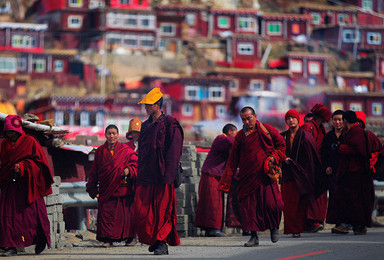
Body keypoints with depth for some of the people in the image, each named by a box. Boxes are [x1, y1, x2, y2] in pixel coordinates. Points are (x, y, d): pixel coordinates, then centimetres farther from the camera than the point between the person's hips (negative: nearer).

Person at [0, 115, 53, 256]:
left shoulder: (30, 141, 0)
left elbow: (38, 160, -4)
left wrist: (22, 167, -16)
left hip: (27, 184, -4)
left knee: (32, 212, -2)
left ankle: (41, 240, 19)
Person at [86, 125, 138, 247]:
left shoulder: (126, 150, 5)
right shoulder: (100, 151, 11)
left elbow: (135, 163, 3)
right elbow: (94, 171, 14)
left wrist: (129, 170, -18)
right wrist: (92, 188, 12)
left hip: (123, 188, -2)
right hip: (106, 189, 2)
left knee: (125, 213, -1)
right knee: (106, 213, -4)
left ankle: (130, 237, 12)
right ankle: (108, 238, 1)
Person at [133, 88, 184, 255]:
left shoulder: (170, 124, -3)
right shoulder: (146, 126, 18)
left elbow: (174, 152, -9)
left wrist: (167, 176, -16)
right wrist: (139, 172, 13)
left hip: (161, 177, -6)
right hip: (145, 176, 6)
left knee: (163, 210, -4)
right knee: (142, 211, 0)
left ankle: (162, 243, 5)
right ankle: (153, 239, 15)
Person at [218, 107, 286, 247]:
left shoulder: (267, 130, 3)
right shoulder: (240, 136, 8)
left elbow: (281, 145, 13)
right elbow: (232, 161, 9)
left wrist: (274, 157, -7)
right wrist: (225, 183, 4)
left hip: (266, 176, -2)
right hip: (248, 178, 2)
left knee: (272, 204, -11)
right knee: (249, 206, -3)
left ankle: (274, 227, 18)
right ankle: (254, 236, 8)